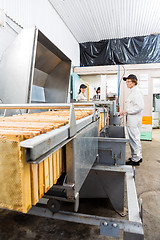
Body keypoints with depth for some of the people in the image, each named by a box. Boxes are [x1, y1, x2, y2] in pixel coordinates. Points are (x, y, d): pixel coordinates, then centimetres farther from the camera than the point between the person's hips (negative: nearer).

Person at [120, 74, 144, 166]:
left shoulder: (137, 92, -16)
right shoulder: (133, 91, 16)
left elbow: (140, 107, -24)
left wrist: (127, 111, -19)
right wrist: (125, 112, 16)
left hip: (134, 120, -11)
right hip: (132, 120, 11)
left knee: (134, 139, -2)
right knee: (136, 138, 18)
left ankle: (136, 160, 9)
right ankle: (138, 157, 31)